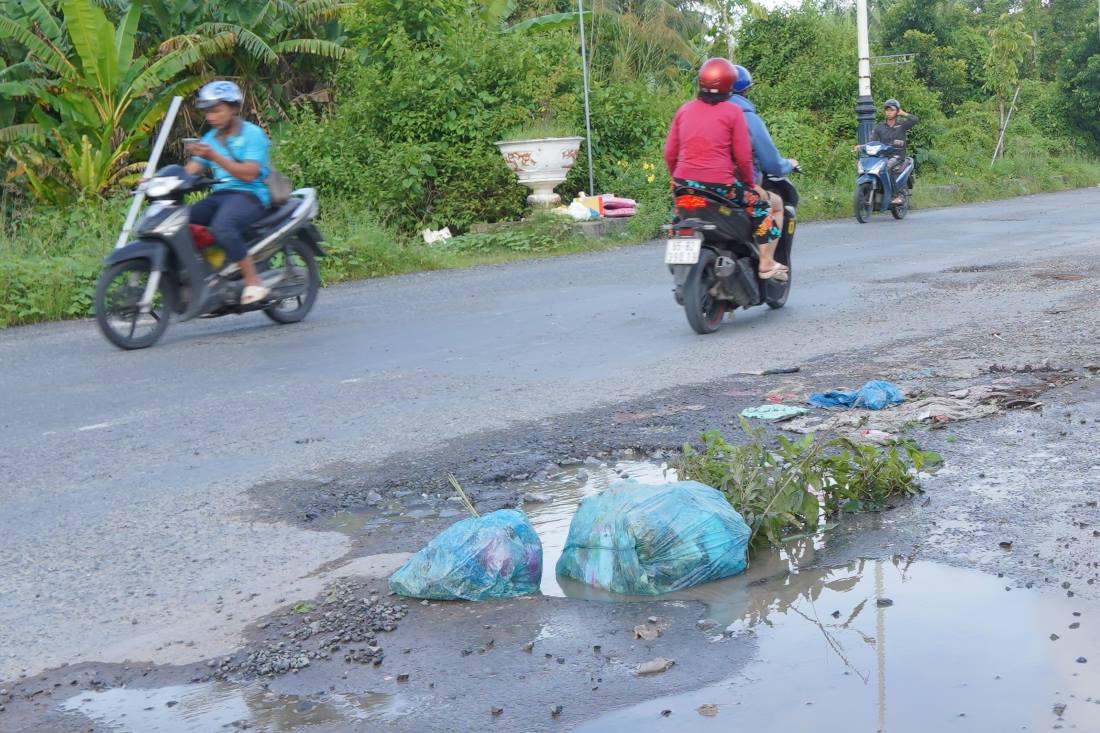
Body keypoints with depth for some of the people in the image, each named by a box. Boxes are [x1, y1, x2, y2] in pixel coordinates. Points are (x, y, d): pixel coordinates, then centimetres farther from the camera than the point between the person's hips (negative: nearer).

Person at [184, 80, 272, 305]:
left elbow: (248, 174, -15)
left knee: (222, 227, -37)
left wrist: (213, 156, -21)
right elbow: (190, 171, 11)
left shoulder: (252, 134, -2)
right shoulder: (210, 138, 19)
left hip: (250, 196, -7)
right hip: (219, 195, 7)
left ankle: (254, 282, -28)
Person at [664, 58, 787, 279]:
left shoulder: (684, 109, 9)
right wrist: (750, 183, 10)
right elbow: (743, 157, -5)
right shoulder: (732, 112, -3)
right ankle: (766, 264, 9)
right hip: (720, 186, -5)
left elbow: (670, 153, 11)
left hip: (684, 184, 5)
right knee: (762, 203, 14)